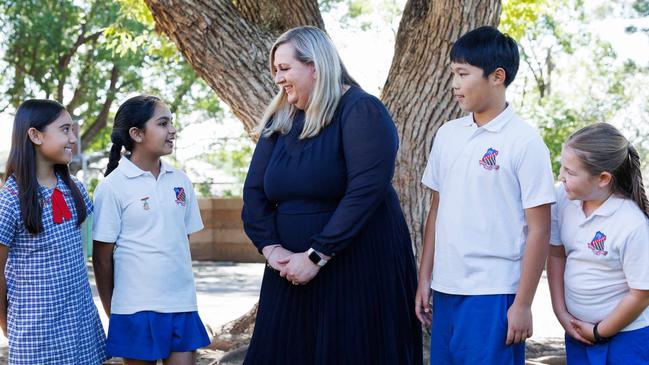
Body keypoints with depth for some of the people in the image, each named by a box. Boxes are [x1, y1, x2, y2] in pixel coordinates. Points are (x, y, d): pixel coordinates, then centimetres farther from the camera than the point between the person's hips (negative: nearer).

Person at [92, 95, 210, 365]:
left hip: (182, 303, 4)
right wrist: (112, 315, 1)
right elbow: (102, 257, -3)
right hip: (137, 309, -4)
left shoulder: (180, 181, 7)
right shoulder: (112, 186, -7)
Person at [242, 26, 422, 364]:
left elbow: (365, 191, -21)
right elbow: (254, 191, 6)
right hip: (292, 274, 6)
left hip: (359, 270, -6)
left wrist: (317, 257, -21)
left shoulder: (361, 111, -10)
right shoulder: (279, 121, 10)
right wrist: (271, 248, -10)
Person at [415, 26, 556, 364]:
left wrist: (522, 304, -9)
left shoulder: (524, 142, -9)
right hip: (446, 289, 5)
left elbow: (538, 230, -8)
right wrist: (424, 279, 11)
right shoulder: (447, 134, 8)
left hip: (494, 294, -5)